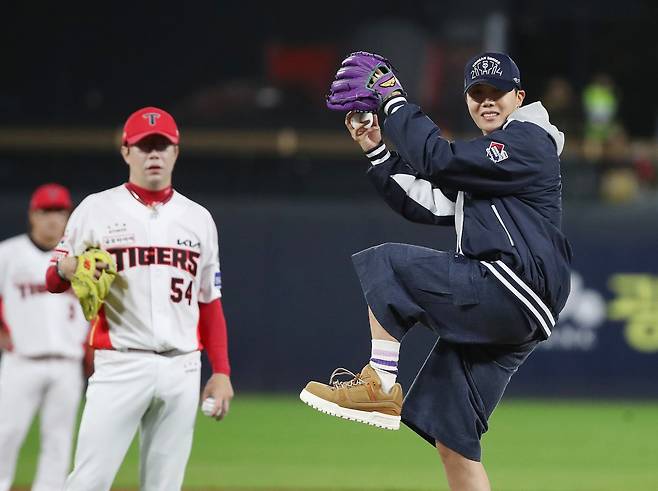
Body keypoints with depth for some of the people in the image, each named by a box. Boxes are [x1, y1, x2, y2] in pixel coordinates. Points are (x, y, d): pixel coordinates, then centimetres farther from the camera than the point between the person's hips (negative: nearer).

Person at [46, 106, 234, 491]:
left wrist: (221, 372, 7)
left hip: (182, 369, 3)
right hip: (120, 367, -3)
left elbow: (210, 302, 15)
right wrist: (71, 268, -19)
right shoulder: (97, 209, 4)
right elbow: (53, 279, 6)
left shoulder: (198, 218, 14)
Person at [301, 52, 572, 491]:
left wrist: (397, 104, -3)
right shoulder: (483, 159, 28)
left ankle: (381, 386, -15)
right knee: (450, 432, 4)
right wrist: (376, 151, 17)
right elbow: (423, 204, 24)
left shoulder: (529, 141, -2)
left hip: (515, 288, -10)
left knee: (386, 265, -11)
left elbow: (438, 160, -13)